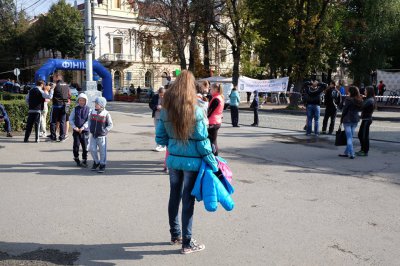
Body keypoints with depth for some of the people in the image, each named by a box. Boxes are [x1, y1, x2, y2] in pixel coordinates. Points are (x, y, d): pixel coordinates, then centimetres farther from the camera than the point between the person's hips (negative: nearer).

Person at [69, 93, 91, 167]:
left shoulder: (88, 109, 1)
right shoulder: (75, 109, 5)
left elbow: (89, 120, -4)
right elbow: (71, 119, 6)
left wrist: (83, 127, -15)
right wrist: (74, 127, -9)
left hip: (85, 130, -1)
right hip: (76, 130, 1)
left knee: (85, 146, 2)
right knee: (76, 145, -1)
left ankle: (84, 160, 14)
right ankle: (76, 159, 19)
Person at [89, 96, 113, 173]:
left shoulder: (106, 114, -9)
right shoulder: (93, 112, 4)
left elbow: (110, 125, -4)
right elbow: (90, 121, 18)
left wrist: (104, 131, -12)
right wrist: (90, 128, 5)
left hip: (101, 136, -4)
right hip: (93, 135, 4)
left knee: (102, 151, 2)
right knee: (92, 149, 4)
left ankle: (102, 165, 15)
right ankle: (96, 162, 27)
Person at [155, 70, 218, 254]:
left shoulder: (165, 110, -2)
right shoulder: (195, 110, -15)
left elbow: (160, 138, 3)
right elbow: (202, 142, -14)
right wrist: (213, 164, -5)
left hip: (173, 159, 5)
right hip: (192, 161, -4)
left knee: (174, 197, 18)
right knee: (187, 200, 4)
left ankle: (175, 235, 34)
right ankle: (187, 243, 16)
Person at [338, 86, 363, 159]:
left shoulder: (348, 99, -14)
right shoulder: (360, 101, 7)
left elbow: (344, 110, -11)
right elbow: (359, 109, 11)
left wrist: (342, 119, -2)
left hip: (347, 120, -6)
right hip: (355, 120, 6)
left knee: (349, 137, -2)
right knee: (350, 137, 14)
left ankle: (351, 154, -6)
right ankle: (346, 152, 22)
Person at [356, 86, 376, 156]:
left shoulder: (370, 100, -18)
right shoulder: (368, 99, 14)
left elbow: (362, 108, -26)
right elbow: (363, 107, 9)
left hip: (366, 119, -10)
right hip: (365, 119, 10)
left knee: (365, 136, -2)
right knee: (360, 135, 17)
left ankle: (365, 151, 7)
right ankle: (363, 149, 27)